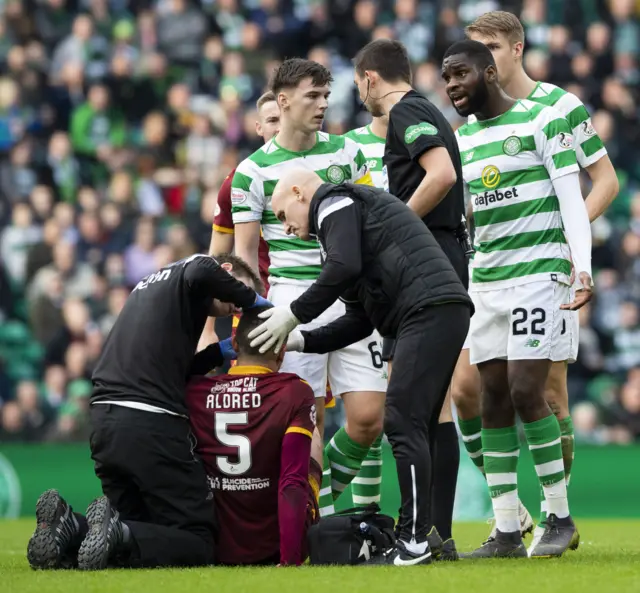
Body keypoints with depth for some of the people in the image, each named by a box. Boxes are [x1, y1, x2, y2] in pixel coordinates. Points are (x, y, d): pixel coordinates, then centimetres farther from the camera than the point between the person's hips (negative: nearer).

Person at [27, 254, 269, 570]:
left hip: (104, 421, 8)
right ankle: (118, 534, -27)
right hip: (150, 425, -8)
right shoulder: (188, 271, 4)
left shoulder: (151, 284, 28)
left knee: (142, 530, 18)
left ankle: (71, 529, -7)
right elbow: (202, 273, -22)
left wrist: (219, 352, 26)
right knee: (200, 542, -4)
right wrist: (252, 299, -6)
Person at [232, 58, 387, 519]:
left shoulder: (347, 152, 10)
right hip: (294, 300, -3)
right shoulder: (253, 171, 1)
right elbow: (245, 251, 4)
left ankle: (325, 491, 18)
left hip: (352, 299, 3)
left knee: (369, 419, -6)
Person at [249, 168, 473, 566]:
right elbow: (360, 322, 28)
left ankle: (415, 542, -15)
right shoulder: (355, 209, 33)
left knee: (403, 423, -12)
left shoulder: (334, 203, 4)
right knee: (414, 428, 10)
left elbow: (344, 267, -16)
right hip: (447, 313, 10)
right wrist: (301, 341, 21)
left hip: (428, 308, -10)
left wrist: (294, 314, -5)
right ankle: (422, 534, 8)